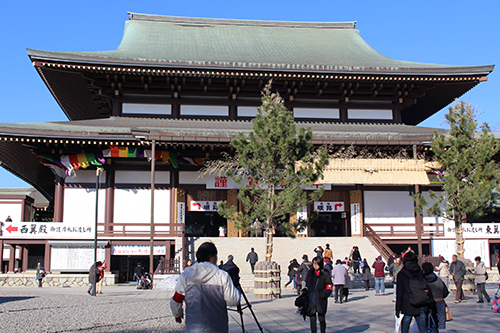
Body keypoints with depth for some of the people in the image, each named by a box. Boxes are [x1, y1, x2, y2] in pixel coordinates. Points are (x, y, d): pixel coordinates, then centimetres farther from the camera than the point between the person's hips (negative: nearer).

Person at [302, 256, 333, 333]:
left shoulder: (325, 275, -1)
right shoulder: (310, 273, 12)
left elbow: (329, 289, -2)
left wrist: (320, 295, -9)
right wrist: (304, 291, 5)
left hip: (320, 300, -3)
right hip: (311, 300, 3)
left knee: (321, 318, -2)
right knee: (312, 319, 2)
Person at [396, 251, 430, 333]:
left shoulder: (401, 274, -6)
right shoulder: (420, 272, 3)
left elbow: (399, 294, -6)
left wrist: (398, 309, -1)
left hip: (407, 307, -3)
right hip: (421, 307, 3)